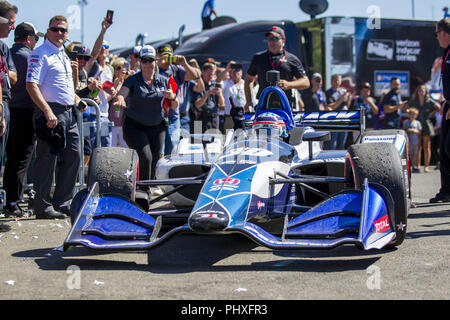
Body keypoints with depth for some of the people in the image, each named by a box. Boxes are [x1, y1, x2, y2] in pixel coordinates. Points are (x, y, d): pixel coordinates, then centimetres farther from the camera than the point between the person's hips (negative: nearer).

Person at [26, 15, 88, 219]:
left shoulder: (63, 55, 20)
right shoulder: (40, 54, -8)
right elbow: (31, 85, -18)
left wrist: (77, 100, 14)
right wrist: (47, 111, -26)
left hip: (69, 113, 9)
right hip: (51, 112, -9)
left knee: (73, 157, 11)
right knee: (47, 159, -5)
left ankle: (62, 203, 21)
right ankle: (43, 206, 2)